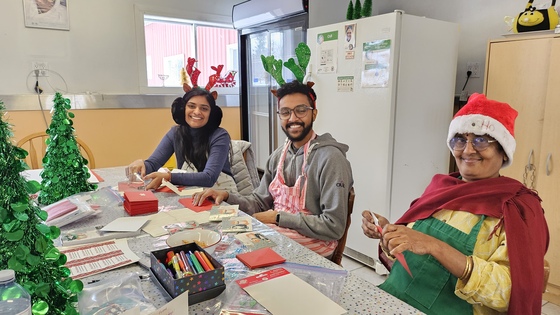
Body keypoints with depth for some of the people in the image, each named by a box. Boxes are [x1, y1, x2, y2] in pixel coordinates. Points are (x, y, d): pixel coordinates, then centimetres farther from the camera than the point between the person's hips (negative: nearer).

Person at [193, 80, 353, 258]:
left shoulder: (330, 158, -18)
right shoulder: (278, 156, 7)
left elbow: (334, 226, -20)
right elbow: (260, 203, 11)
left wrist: (278, 217, -16)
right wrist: (226, 196, -7)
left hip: (310, 248, -5)